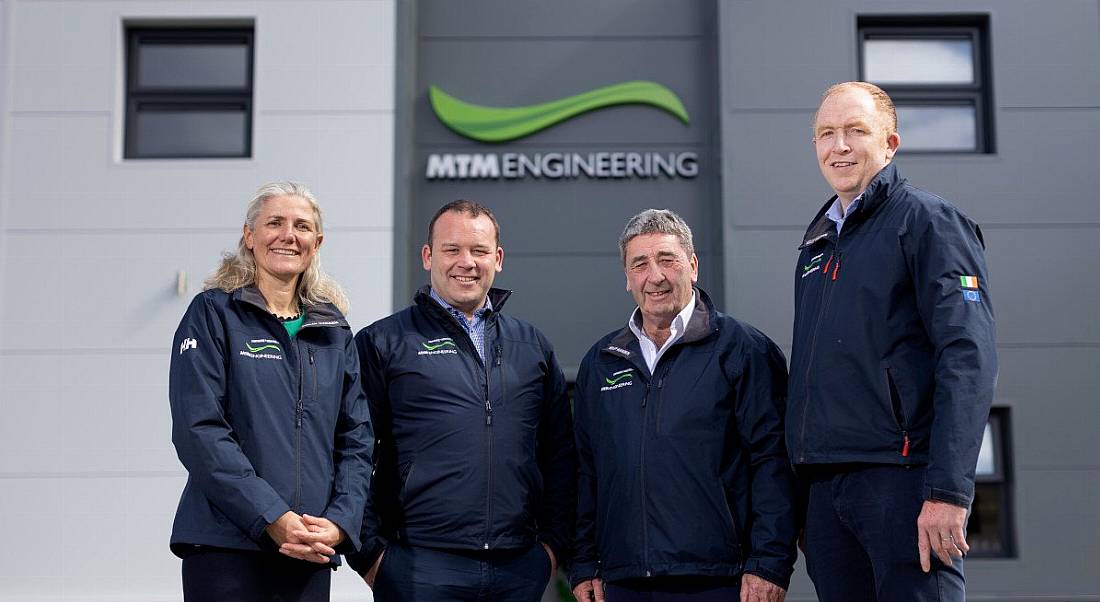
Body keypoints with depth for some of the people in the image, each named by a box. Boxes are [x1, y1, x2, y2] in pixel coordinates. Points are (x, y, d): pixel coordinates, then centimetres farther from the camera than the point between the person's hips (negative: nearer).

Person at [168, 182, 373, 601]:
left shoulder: (334, 330, 13)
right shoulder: (213, 313, 0)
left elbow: (356, 440, 10)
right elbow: (199, 429, -10)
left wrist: (340, 523, -6)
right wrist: (273, 518, -17)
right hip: (226, 550, -4)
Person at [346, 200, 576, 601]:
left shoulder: (533, 346, 14)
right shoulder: (382, 343, 2)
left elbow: (560, 453, 15)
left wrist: (554, 541, 8)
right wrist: (369, 552, -7)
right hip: (420, 565, -3)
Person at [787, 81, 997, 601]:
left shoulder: (926, 220, -3)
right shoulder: (818, 238, 19)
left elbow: (968, 359, -13)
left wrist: (948, 491, -21)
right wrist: (805, 487, 16)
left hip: (901, 477, -7)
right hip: (824, 488, 7)